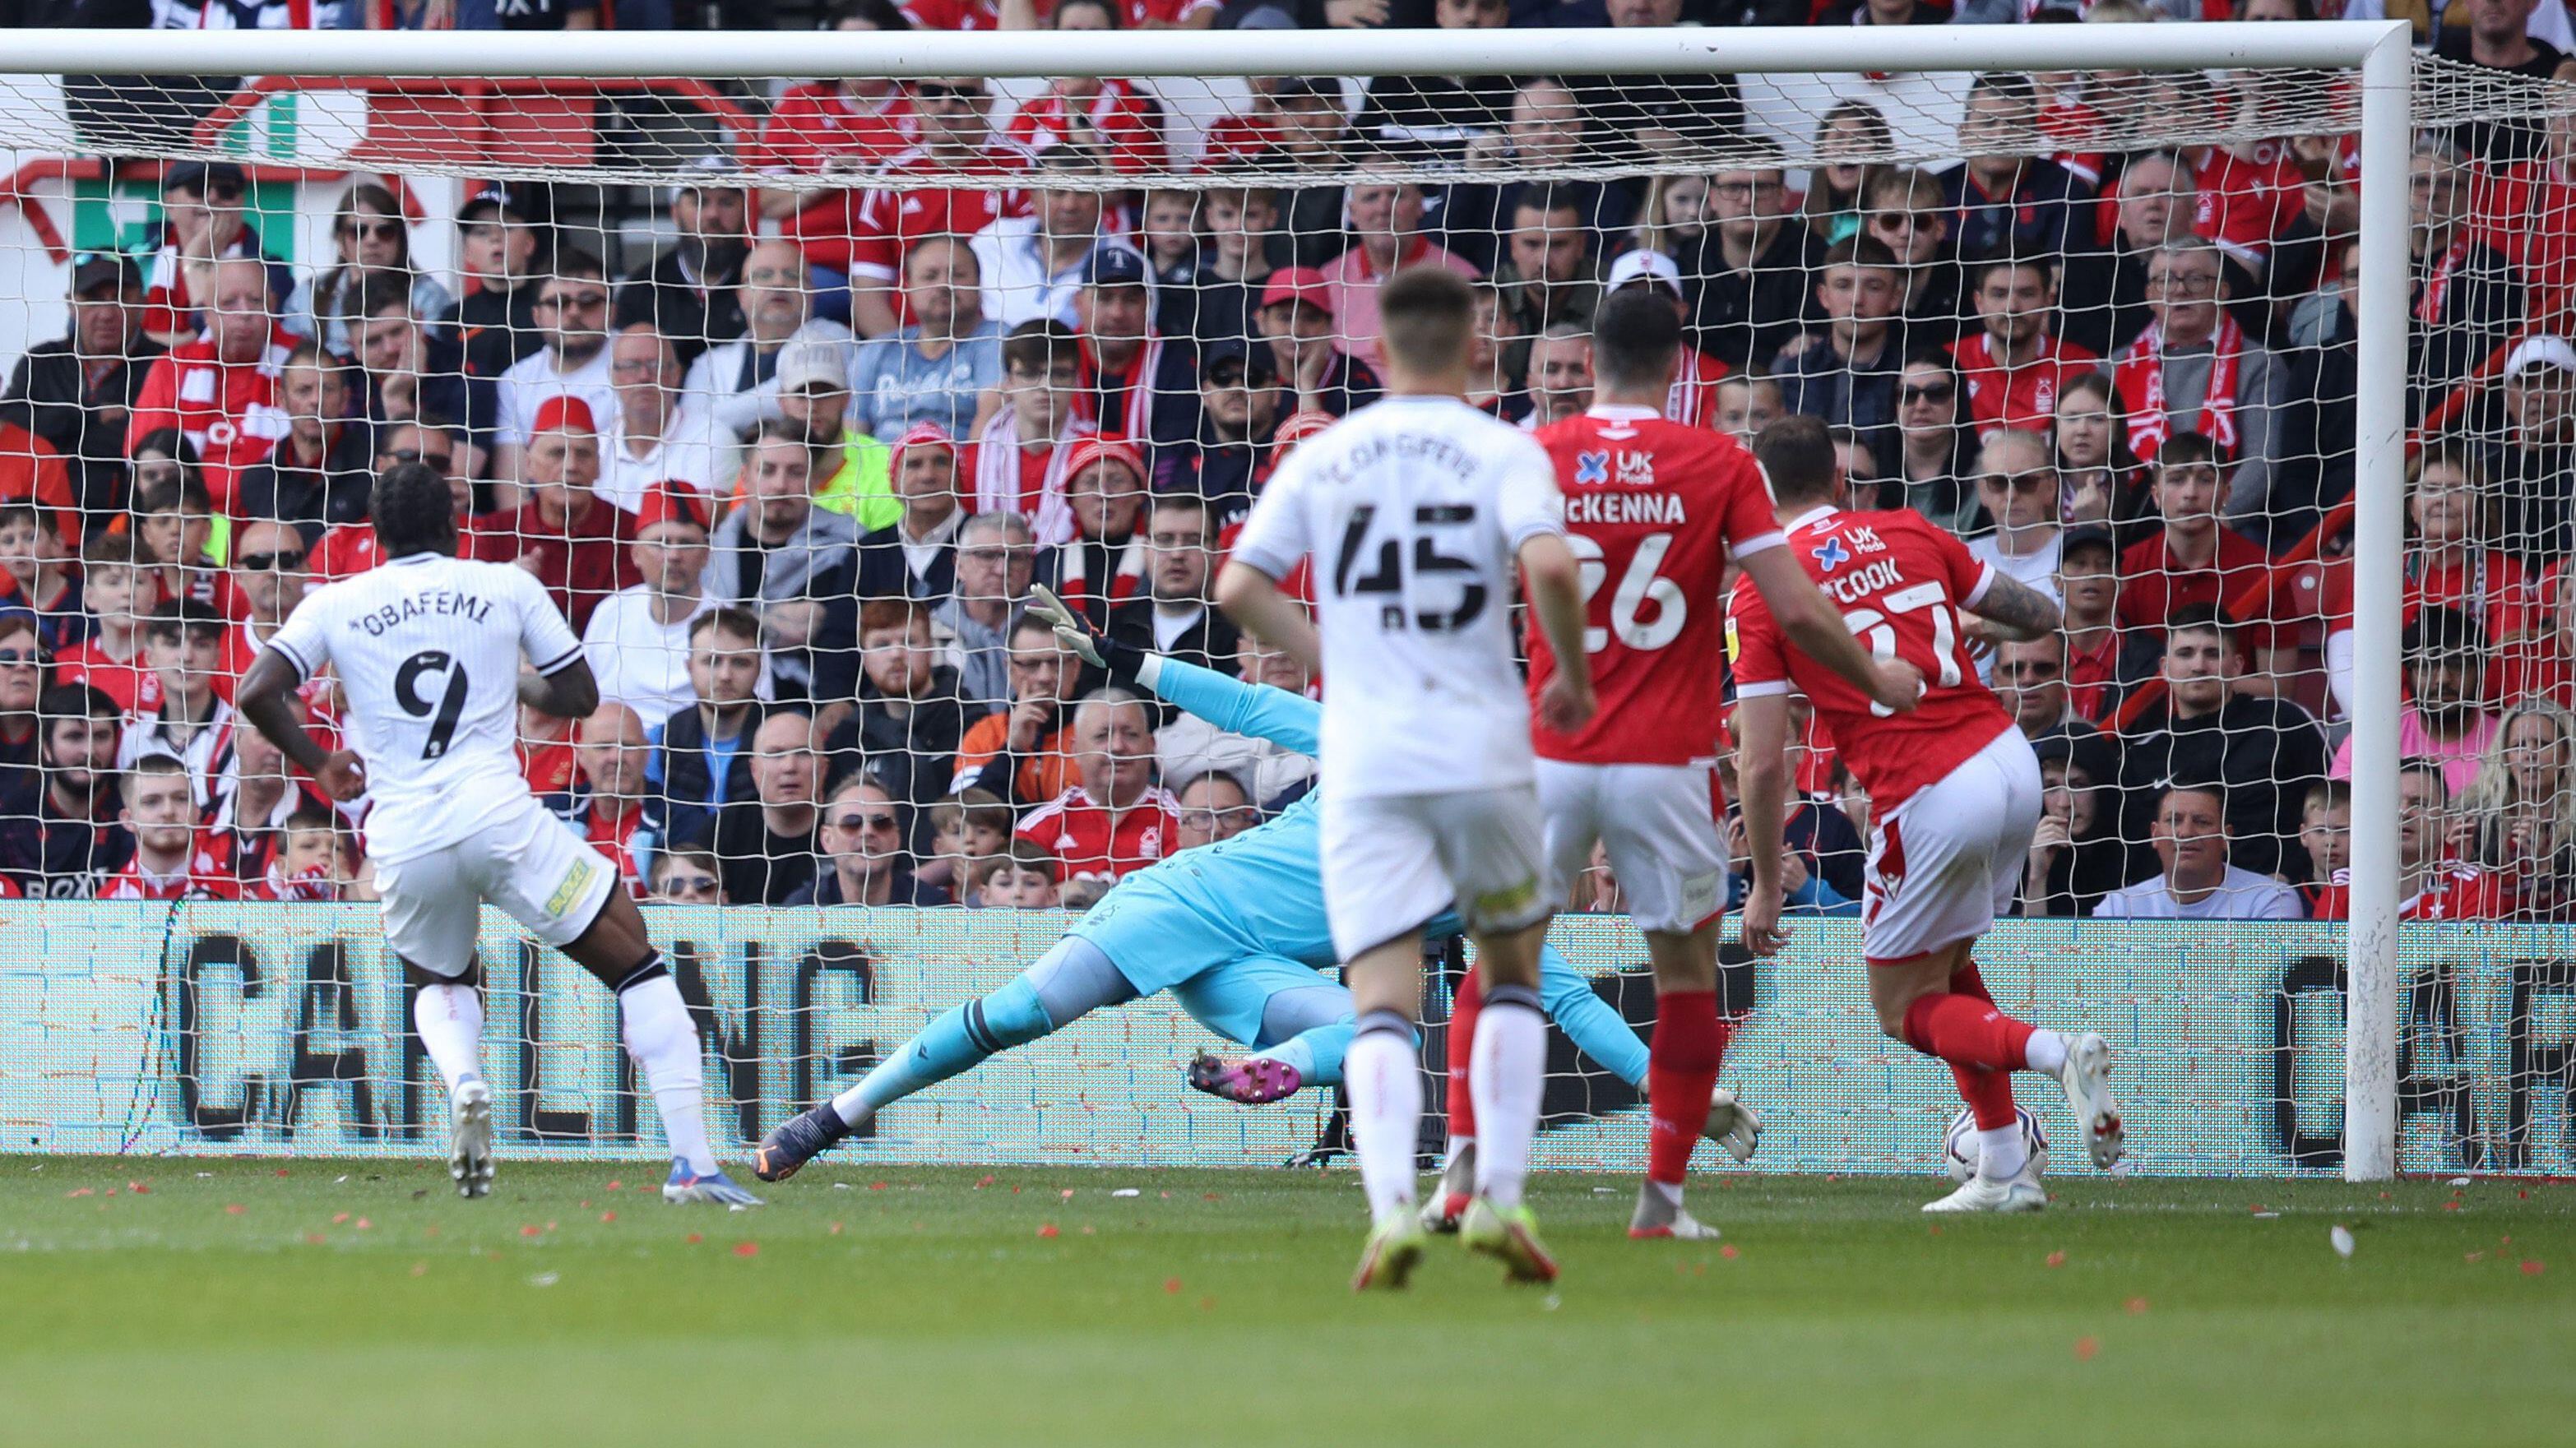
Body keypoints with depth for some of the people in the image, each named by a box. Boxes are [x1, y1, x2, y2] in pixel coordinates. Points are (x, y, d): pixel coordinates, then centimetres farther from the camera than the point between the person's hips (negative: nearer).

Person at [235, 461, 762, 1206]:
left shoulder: (336, 604, 11)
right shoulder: (507, 587, 9)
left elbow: (258, 693, 1)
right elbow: (579, 697, 14)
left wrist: (318, 763, 17)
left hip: (403, 840, 2)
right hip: (499, 815, -2)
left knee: (440, 984, 31)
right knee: (636, 967, 7)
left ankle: (463, 1084, -4)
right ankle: (693, 1164, -6)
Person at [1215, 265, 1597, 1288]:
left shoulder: (1323, 457, 8)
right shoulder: (1505, 452, 0)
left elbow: (1237, 589, 4)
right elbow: (1549, 566, -17)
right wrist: (1574, 677, -1)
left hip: (1363, 761, 1)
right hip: (1483, 749, -1)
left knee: (1383, 1003, -3)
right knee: (1512, 974, 19)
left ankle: (1390, 1207, -25)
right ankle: (1498, 1197, 7)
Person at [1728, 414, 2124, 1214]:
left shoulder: (1759, 597, -1)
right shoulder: (1909, 533, 10)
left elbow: (1762, 764, -6)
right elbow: (2038, 616, 17)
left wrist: (1765, 886, 4)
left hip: (1926, 802, -5)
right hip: (2012, 764, 5)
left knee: (1904, 1007, 12)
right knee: (1945, 964, 25)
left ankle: (2053, 1052, -15)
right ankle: (2004, 1170, 18)